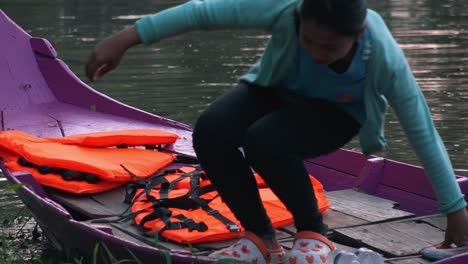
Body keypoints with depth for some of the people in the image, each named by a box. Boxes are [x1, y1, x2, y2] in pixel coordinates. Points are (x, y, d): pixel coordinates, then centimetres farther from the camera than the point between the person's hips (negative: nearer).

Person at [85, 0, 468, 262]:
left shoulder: (385, 58, -35)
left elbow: (423, 133, -26)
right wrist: (127, 38, -34)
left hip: (334, 114, -3)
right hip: (278, 90, 3)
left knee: (263, 142, -35)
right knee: (210, 133, -28)